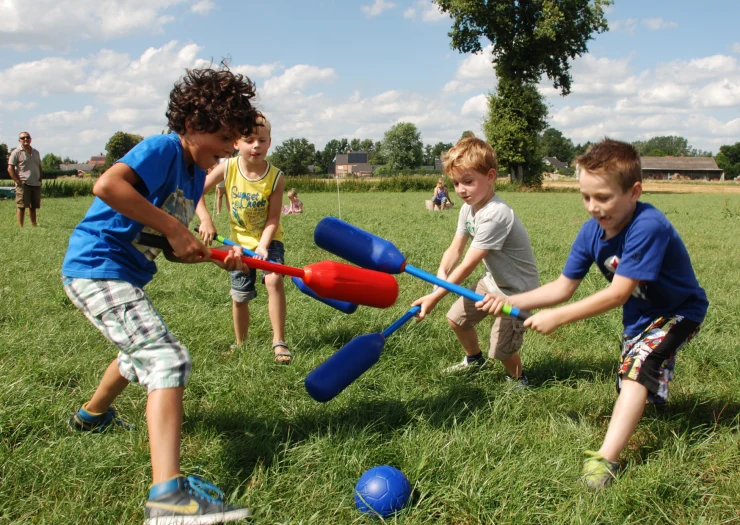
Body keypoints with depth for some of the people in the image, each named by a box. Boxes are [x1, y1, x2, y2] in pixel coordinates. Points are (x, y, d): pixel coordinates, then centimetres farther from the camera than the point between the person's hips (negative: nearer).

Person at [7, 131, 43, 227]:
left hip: (36, 184, 6)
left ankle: (34, 225, 19)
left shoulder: (36, 152, 17)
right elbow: (10, 168, -6)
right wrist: (18, 181, -14)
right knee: (21, 206, -8)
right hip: (23, 184, -6)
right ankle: (20, 226, -7)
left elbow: (40, 167, 24)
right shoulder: (16, 152, -2)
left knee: (33, 206, 11)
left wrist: (40, 179, 11)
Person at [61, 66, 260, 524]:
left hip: (126, 274, 10)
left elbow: (173, 248, 13)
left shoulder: (196, 174, 10)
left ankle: (92, 414, 62)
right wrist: (172, 227, -30)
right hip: (98, 265, -10)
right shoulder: (162, 149, -17)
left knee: (143, 352, 33)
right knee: (169, 360, -23)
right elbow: (107, 185, -35)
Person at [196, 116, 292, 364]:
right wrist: (206, 220, -20)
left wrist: (263, 246, -33)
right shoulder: (227, 168, -17)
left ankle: (279, 341, -19)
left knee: (274, 279, -27)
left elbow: (273, 219, -20)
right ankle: (240, 344, 31)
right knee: (239, 297, 8)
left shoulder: (275, 177, -21)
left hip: (269, 239, -2)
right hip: (240, 240, 2)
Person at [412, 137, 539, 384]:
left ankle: (518, 380, 27)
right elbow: (455, 249, -5)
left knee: (501, 349, -5)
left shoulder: (495, 215, -33)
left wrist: (435, 297, -32)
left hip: (517, 289, -8)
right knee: (456, 317, 13)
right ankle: (474, 359, 41)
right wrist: (441, 273, -26)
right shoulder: (468, 208, -4)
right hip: (493, 280, 9)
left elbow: (469, 264, -33)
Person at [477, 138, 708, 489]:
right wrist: (510, 302, -22)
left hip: (678, 311, -7)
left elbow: (617, 294, -36)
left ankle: (605, 459, -33)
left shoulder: (648, 227, -36)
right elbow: (562, 288, -10)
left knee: (638, 365, -28)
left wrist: (557, 317, -34)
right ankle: (656, 387, 56)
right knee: (630, 382, 21)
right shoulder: (592, 231, -14)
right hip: (639, 313, 8)